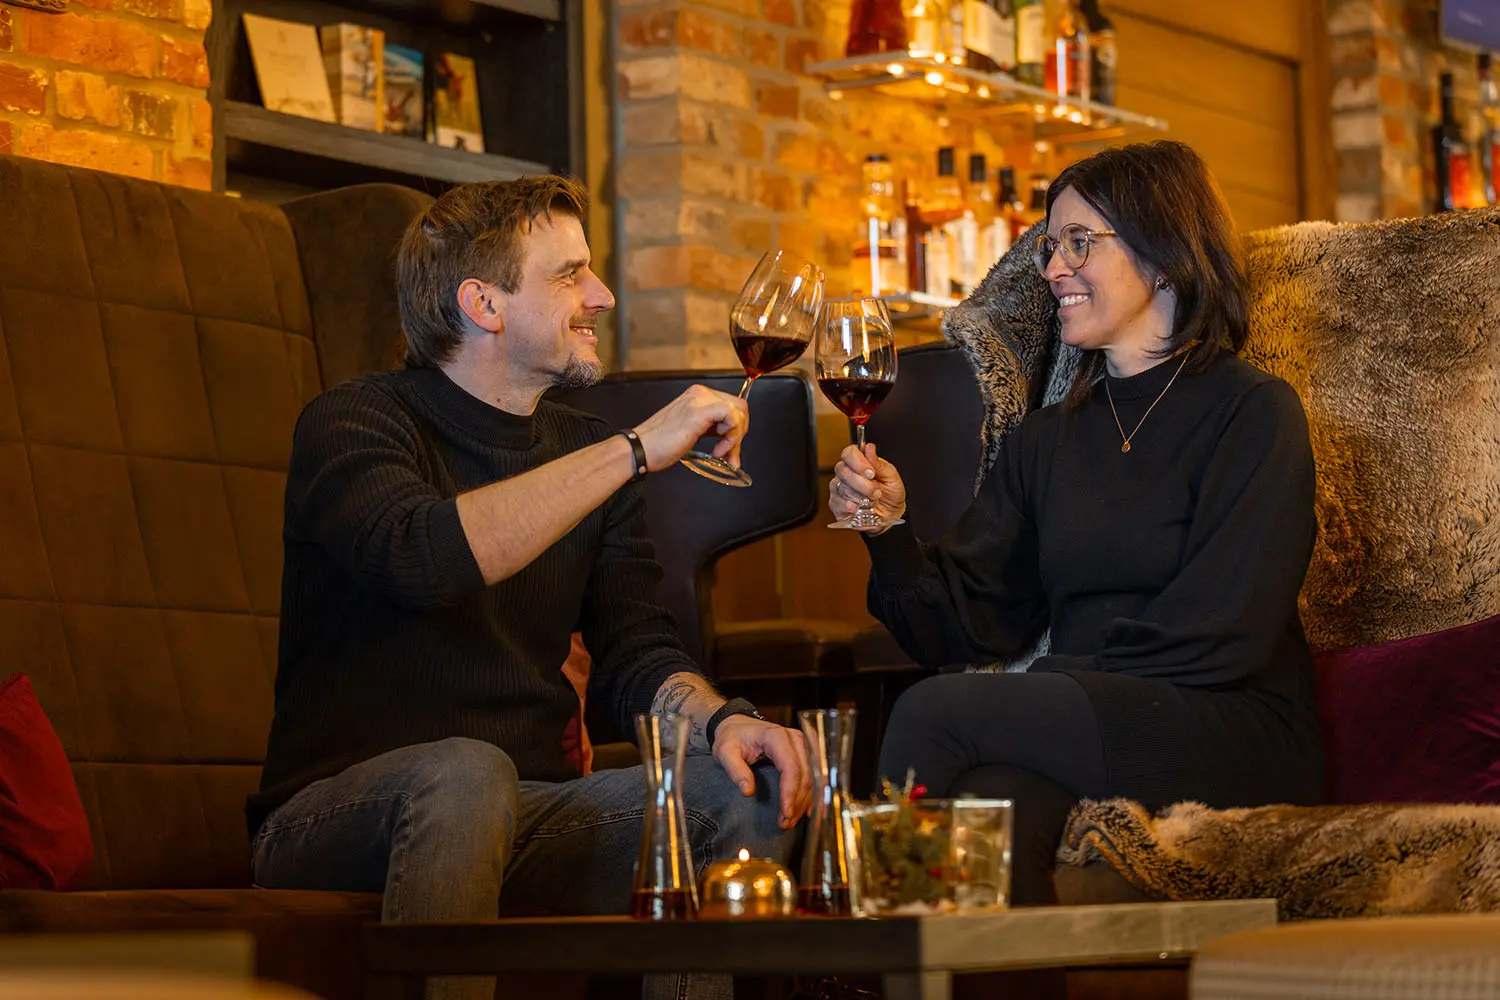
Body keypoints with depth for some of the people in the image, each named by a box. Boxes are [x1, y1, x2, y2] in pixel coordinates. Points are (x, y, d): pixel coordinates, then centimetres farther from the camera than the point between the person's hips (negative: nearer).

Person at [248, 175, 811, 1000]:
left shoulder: (589, 453, 15)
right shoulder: (353, 425, -5)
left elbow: (633, 654, 8)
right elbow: (425, 557, -28)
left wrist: (718, 717, -16)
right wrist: (635, 451, -24)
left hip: (519, 817, 6)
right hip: (333, 820, -5)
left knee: (757, 792, -16)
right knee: (465, 772, -38)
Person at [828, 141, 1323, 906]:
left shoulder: (1252, 412, 2)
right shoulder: (1043, 440, 21)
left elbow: (1220, 636, -8)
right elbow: (967, 627, 14)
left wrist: (1054, 687, -11)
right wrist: (892, 534, -3)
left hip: (1234, 738, -4)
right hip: (1082, 732, 4)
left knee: (936, 712, -27)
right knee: (991, 800, -36)